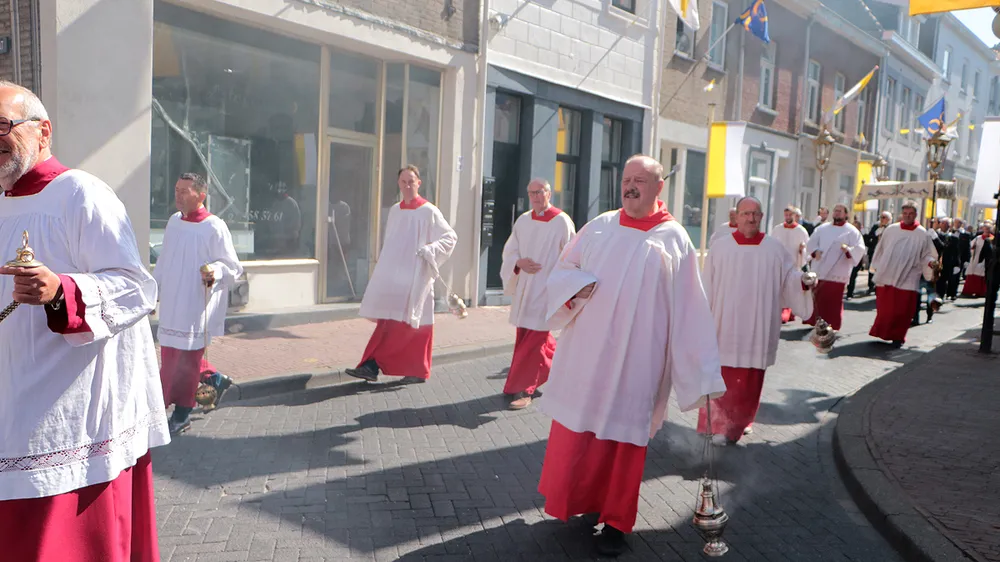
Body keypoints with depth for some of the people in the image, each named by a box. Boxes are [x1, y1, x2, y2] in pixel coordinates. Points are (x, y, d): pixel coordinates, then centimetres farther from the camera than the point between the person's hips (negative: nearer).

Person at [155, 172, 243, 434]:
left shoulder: (214, 227, -14)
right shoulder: (174, 221, 8)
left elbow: (233, 267, -12)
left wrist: (215, 272, -30)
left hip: (196, 306, -7)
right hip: (171, 304, 7)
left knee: (185, 360, 0)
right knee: (170, 354, 15)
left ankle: (181, 415, 13)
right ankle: (215, 379, 35)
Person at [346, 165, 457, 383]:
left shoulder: (429, 212, -6)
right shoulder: (394, 211, 13)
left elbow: (450, 237, -4)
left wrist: (428, 251, -17)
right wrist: (382, 268, 16)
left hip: (415, 277, -6)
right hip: (393, 276, 6)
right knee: (390, 322, 2)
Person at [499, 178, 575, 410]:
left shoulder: (562, 222, -8)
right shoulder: (523, 221, 7)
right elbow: (509, 251, 9)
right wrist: (519, 263, -13)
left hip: (547, 289, -6)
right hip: (523, 288, 6)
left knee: (534, 340, -5)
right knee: (525, 335, 15)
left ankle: (522, 389, 3)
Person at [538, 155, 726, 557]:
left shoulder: (674, 239, -2)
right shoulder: (599, 227, 5)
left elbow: (690, 311, -3)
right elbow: (561, 272, 12)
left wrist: (702, 375, -6)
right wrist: (576, 287, -12)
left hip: (636, 360, -3)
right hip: (586, 352, 3)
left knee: (625, 434, 6)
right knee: (575, 427, 11)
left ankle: (615, 521, 22)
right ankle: (572, 501, 33)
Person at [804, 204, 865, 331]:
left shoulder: (852, 231, 2)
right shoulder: (822, 228, 13)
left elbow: (860, 249, -6)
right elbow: (811, 243, 10)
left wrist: (848, 250, -27)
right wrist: (815, 251, -12)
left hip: (837, 272, -3)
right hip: (818, 270, 4)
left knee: (832, 300, -4)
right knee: (816, 298, 6)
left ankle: (830, 325, 5)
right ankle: (814, 322, 18)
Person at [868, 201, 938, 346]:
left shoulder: (922, 234, 0)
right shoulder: (891, 229, 3)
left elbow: (927, 254, 4)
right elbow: (880, 249, 11)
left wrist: (930, 261, -16)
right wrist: (876, 268, 11)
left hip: (908, 279, -1)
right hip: (887, 276, 1)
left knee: (902, 311, 0)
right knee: (884, 308, 7)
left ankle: (897, 336, 13)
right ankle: (882, 332, 21)